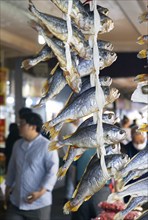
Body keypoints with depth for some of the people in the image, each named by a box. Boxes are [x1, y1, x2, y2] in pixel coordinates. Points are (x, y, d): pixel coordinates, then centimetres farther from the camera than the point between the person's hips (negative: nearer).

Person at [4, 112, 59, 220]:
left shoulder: (47, 146, -11)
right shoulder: (17, 144, 10)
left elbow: (53, 171, -15)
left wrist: (41, 192, -23)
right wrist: (8, 187, 19)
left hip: (39, 203, -6)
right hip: (15, 202, 6)